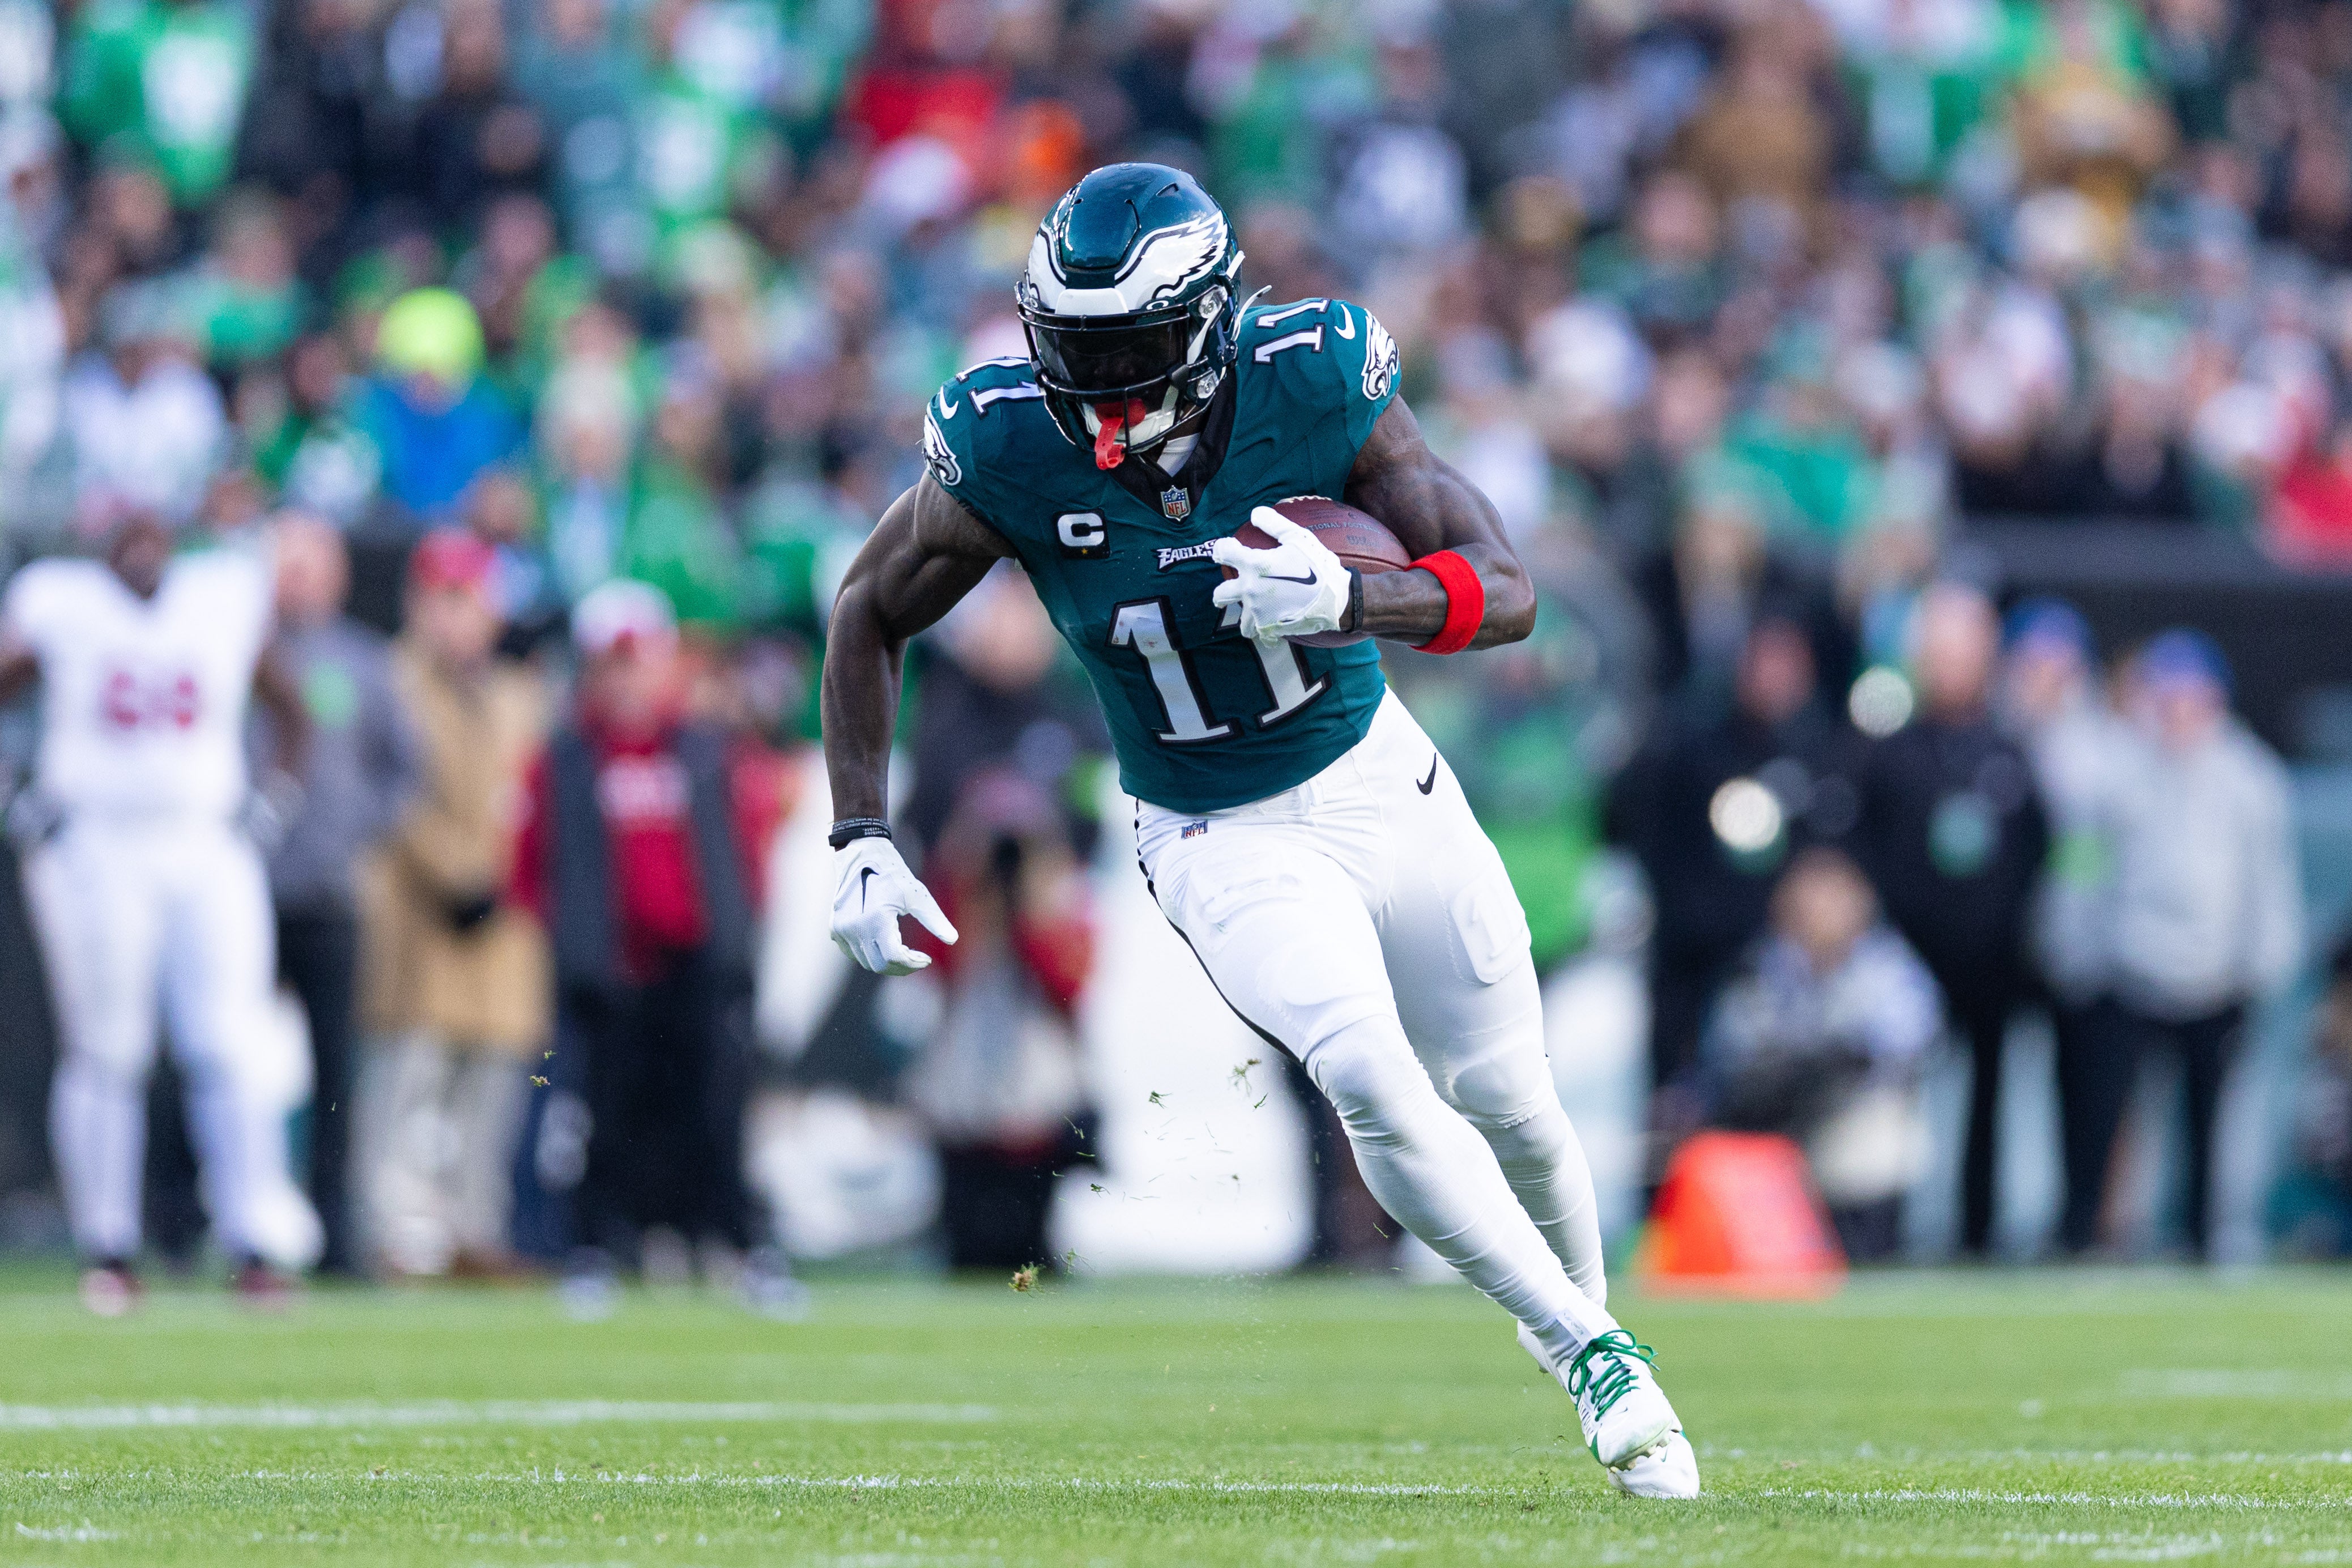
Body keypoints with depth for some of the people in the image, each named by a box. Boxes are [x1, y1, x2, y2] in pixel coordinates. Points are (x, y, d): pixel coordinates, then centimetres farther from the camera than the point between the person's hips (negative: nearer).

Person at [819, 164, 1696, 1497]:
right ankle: (1592, 1358, -8)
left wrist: (1347, 600, -40)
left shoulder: (1314, 380, -22)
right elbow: (871, 617, -4)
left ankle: (1590, 1309, 41)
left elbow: (1508, 593, -21)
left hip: (1379, 779, 1)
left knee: (1510, 1109, 11)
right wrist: (863, 841, -10)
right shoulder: (1011, 448, -21)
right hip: (1223, 841, -1)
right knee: (1374, 1085, -23)